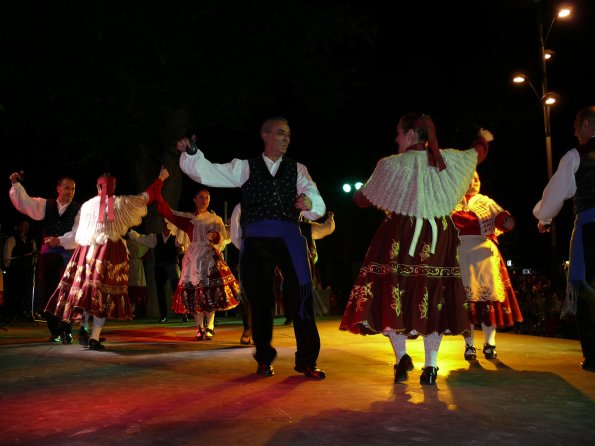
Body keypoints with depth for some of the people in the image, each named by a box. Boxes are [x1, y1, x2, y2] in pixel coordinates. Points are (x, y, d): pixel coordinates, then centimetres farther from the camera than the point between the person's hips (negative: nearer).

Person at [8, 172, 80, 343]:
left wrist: (60, 240, -20)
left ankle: (66, 331, -2)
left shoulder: (79, 209, 0)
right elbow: (25, 203, 1)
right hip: (48, 252, 4)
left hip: (68, 253, -4)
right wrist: (16, 184, -10)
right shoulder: (45, 205, 10)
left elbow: (78, 233, -10)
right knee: (46, 293, 6)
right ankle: (55, 331, 19)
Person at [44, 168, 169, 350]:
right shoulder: (121, 203, 2)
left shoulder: (87, 205, 10)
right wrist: (161, 178, 22)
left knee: (86, 289, 11)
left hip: (88, 251, 3)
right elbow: (146, 197, 11)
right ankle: (94, 338, -7)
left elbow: (80, 234, 12)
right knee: (105, 293, -2)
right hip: (110, 252, -3)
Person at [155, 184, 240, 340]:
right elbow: (168, 213, 7)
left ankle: (209, 328, -5)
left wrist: (215, 236, -18)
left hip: (210, 257, -1)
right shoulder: (189, 218, 11)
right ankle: (200, 328, 3)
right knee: (194, 291, -3)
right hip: (193, 258, 2)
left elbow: (224, 239, 3)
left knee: (211, 292, -10)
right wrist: (158, 194, 2)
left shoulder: (215, 219, 9)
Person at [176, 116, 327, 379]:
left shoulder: (297, 169, 14)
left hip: (289, 239, 0)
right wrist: (191, 152, -13)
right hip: (256, 240, 0)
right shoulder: (246, 167, 14)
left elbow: (319, 205, 1)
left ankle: (306, 361, 9)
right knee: (260, 300, 7)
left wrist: (309, 201, -23)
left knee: (301, 297, -3)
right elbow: (207, 173, 5)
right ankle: (264, 359, 23)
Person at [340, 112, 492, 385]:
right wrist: (483, 139, 49)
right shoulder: (448, 160, 5)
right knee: (433, 298, 7)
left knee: (393, 294, 6)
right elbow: (477, 154, 26)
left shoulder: (391, 165, -6)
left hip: (400, 239, -3)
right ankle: (430, 366, 9)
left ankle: (401, 356, -6)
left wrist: (358, 193, 28)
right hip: (438, 240, 4)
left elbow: (362, 199, 3)